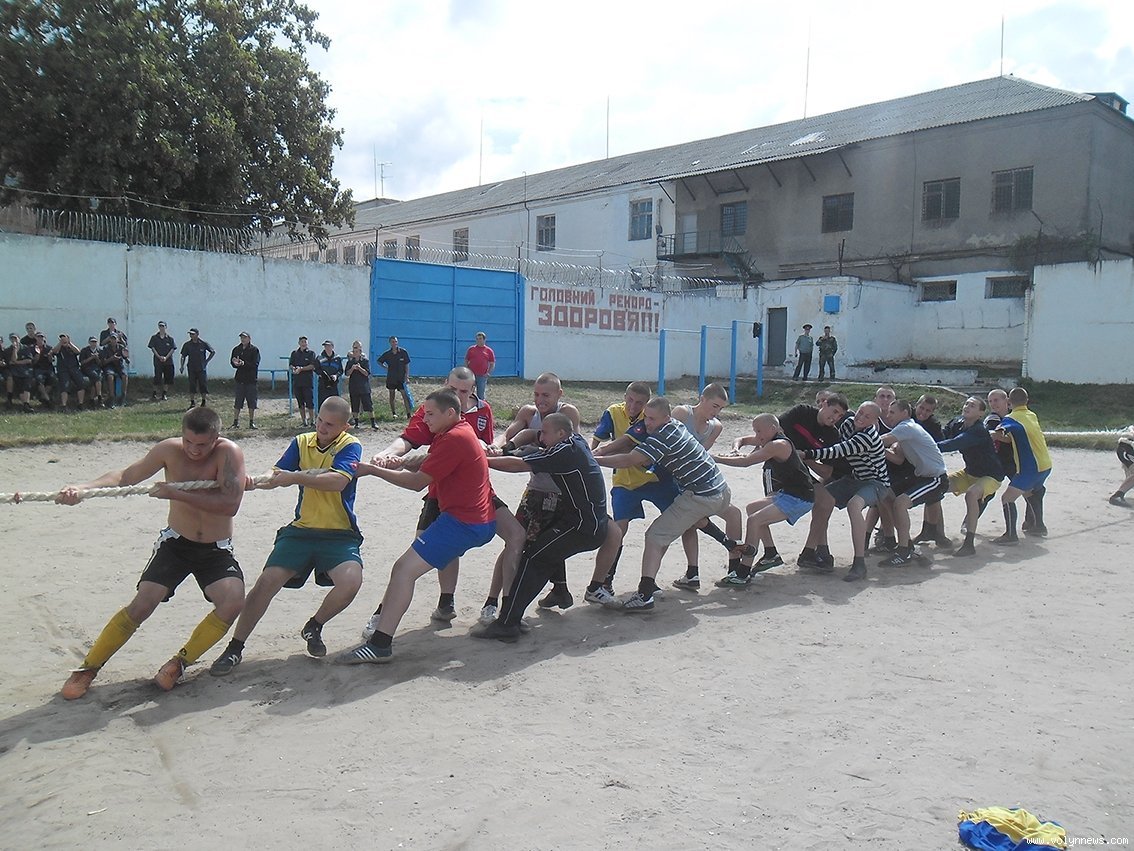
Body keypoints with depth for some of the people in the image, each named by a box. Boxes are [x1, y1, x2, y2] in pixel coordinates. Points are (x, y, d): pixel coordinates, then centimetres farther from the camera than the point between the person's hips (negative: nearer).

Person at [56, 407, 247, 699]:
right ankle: (87, 669, 11)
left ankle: (180, 662, -3)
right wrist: (81, 489, -22)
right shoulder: (170, 450, -12)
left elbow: (230, 505, -30)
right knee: (141, 605, -10)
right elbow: (125, 476, -6)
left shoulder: (229, 453, -20)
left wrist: (176, 494, -32)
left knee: (233, 601, -23)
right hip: (175, 543, 1)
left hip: (217, 551, -1)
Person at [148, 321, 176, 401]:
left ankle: (164, 394, 13)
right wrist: (159, 356, -12)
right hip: (158, 361, -1)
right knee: (157, 377, -7)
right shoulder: (154, 338, 6)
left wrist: (166, 357, -11)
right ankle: (154, 394, 1)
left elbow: (172, 349, 2)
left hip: (168, 361, 1)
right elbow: (153, 348, 1)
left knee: (167, 377, 4)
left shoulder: (170, 338, 6)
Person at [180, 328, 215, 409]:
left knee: (203, 385, 1)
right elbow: (183, 356, 6)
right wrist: (182, 366, -8)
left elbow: (213, 351, 7)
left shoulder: (203, 344, -4)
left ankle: (204, 402, 11)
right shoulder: (187, 345, 1)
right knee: (192, 386, 2)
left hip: (202, 368, -1)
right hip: (191, 369, 2)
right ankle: (192, 402, 8)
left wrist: (207, 361, 1)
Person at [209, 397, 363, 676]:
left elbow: (338, 481, -25)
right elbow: (277, 476, -2)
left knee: (351, 581, -26)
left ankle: (314, 627, 5)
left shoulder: (350, 446, -7)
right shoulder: (301, 443, 7)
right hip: (301, 529, 3)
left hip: (340, 534, -3)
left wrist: (295, 477, -31)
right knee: (267, 582, -11)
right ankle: (234, 649, 6)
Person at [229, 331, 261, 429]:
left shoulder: (254, 350, -2)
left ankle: (251, 422, 12)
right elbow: (232, 362, 7)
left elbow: (255, 364, -11)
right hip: (240, 379, 2)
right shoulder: (236, 349, 8)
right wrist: (235, 362, -16)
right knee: (237, 402, 3)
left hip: (251, 379, -2)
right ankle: (235, 422, 10)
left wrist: (244, 363, -25)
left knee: (252, 402, 3)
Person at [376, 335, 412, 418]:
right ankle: (393, 413, 21)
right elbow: (379, 362, 16)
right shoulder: (387, 354, 0)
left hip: (401, 378, -2)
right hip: (391, 378, 2)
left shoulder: (403, 352, -4)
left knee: (405, 395, -8)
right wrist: (385, 367, 1)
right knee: (391, 396, 9)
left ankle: (408, 414, -10)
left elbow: (407, 365, 0)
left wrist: (407, 377, -5)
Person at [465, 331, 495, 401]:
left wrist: (488, 373, -4)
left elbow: (492, 364, 9)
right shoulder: (471, 349, 7)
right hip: (471, 375, 1)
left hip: (482, 376, 0)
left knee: (481, 395, 4)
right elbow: (466, 361, 11)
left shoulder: (489, 351, 6)